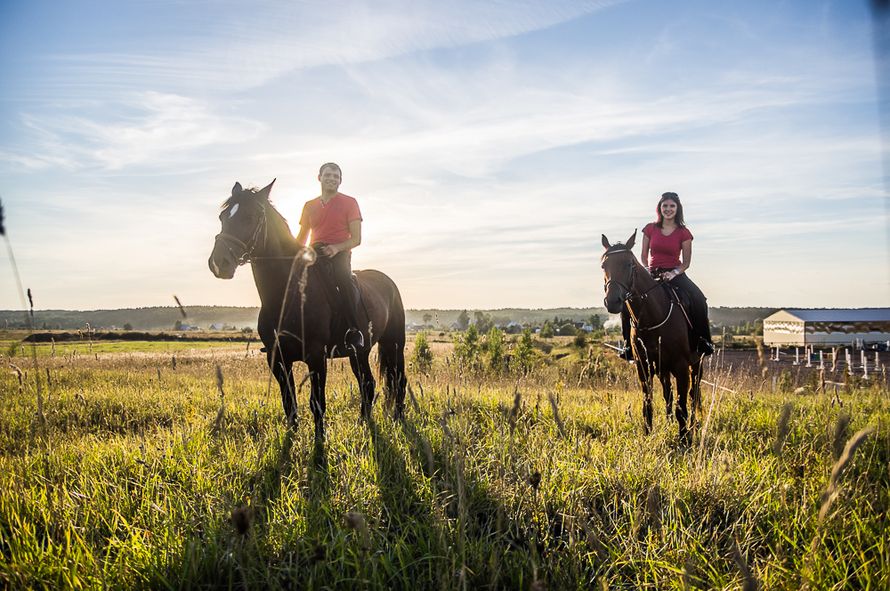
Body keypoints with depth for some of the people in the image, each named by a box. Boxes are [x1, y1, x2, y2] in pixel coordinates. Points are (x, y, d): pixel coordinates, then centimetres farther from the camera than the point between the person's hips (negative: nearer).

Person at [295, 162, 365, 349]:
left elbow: (356, 239, -1)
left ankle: (354, 331, -40)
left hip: (339, 255, -5)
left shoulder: (349, 203, 6)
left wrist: (336, 248, -20)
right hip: (314, 254, 5)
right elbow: (301, 239, 21)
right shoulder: (310, 206, 19)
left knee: (343, 278, -36)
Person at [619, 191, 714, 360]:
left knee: (698, 300, -27)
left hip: (675, 274, -1)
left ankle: (703, 341, -10)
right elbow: (644, 257, 9)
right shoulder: (650, 229, 5)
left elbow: (686, 262, 2)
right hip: (652, 274, 1)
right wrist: (648, 271, -9)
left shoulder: (683, 233, 1)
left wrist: (674, 273, -16)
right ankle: (629, 343, -6)